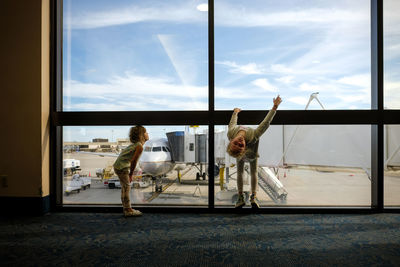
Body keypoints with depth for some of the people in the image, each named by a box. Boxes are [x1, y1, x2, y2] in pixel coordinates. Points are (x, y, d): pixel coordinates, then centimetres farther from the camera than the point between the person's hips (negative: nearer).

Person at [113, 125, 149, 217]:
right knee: (126, 187, -2)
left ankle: (127, 209, 25)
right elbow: (133, 161, -20)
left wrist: (129, 173, 16)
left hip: (119, 166, 10)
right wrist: (131, 174, -8)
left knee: (125, 188, 15)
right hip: (122, 167, -10)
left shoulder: (136, 144, 11)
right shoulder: (140, 146, -19)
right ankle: (128, 211, 7)